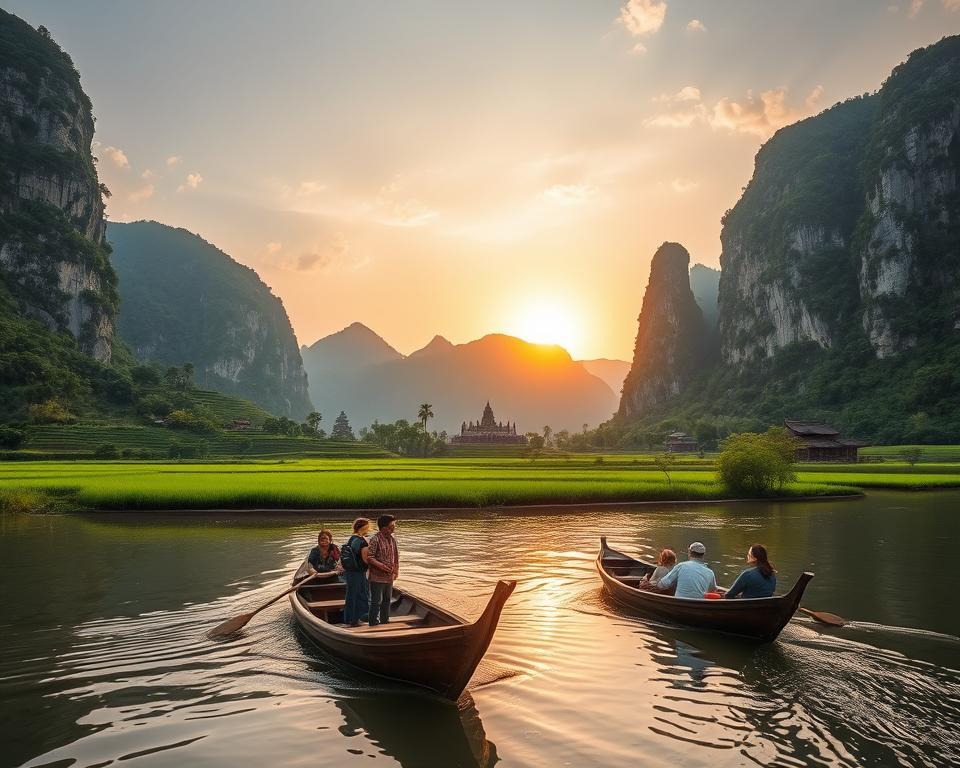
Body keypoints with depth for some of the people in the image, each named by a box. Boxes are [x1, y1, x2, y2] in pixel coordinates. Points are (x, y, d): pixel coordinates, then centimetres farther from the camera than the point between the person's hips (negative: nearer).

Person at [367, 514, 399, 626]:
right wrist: (382, 566, -26)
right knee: (376, 601, -1)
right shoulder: (375, 539, -17)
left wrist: (396, 569, 4)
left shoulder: (392, 539, 6)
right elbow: (369, 558, -19)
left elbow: (396, 555, 15)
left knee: (387, 600, 18)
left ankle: (385, 622, 32)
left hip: (389, 577, 8)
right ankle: (374, 624, 9)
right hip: (377, 577, -8)